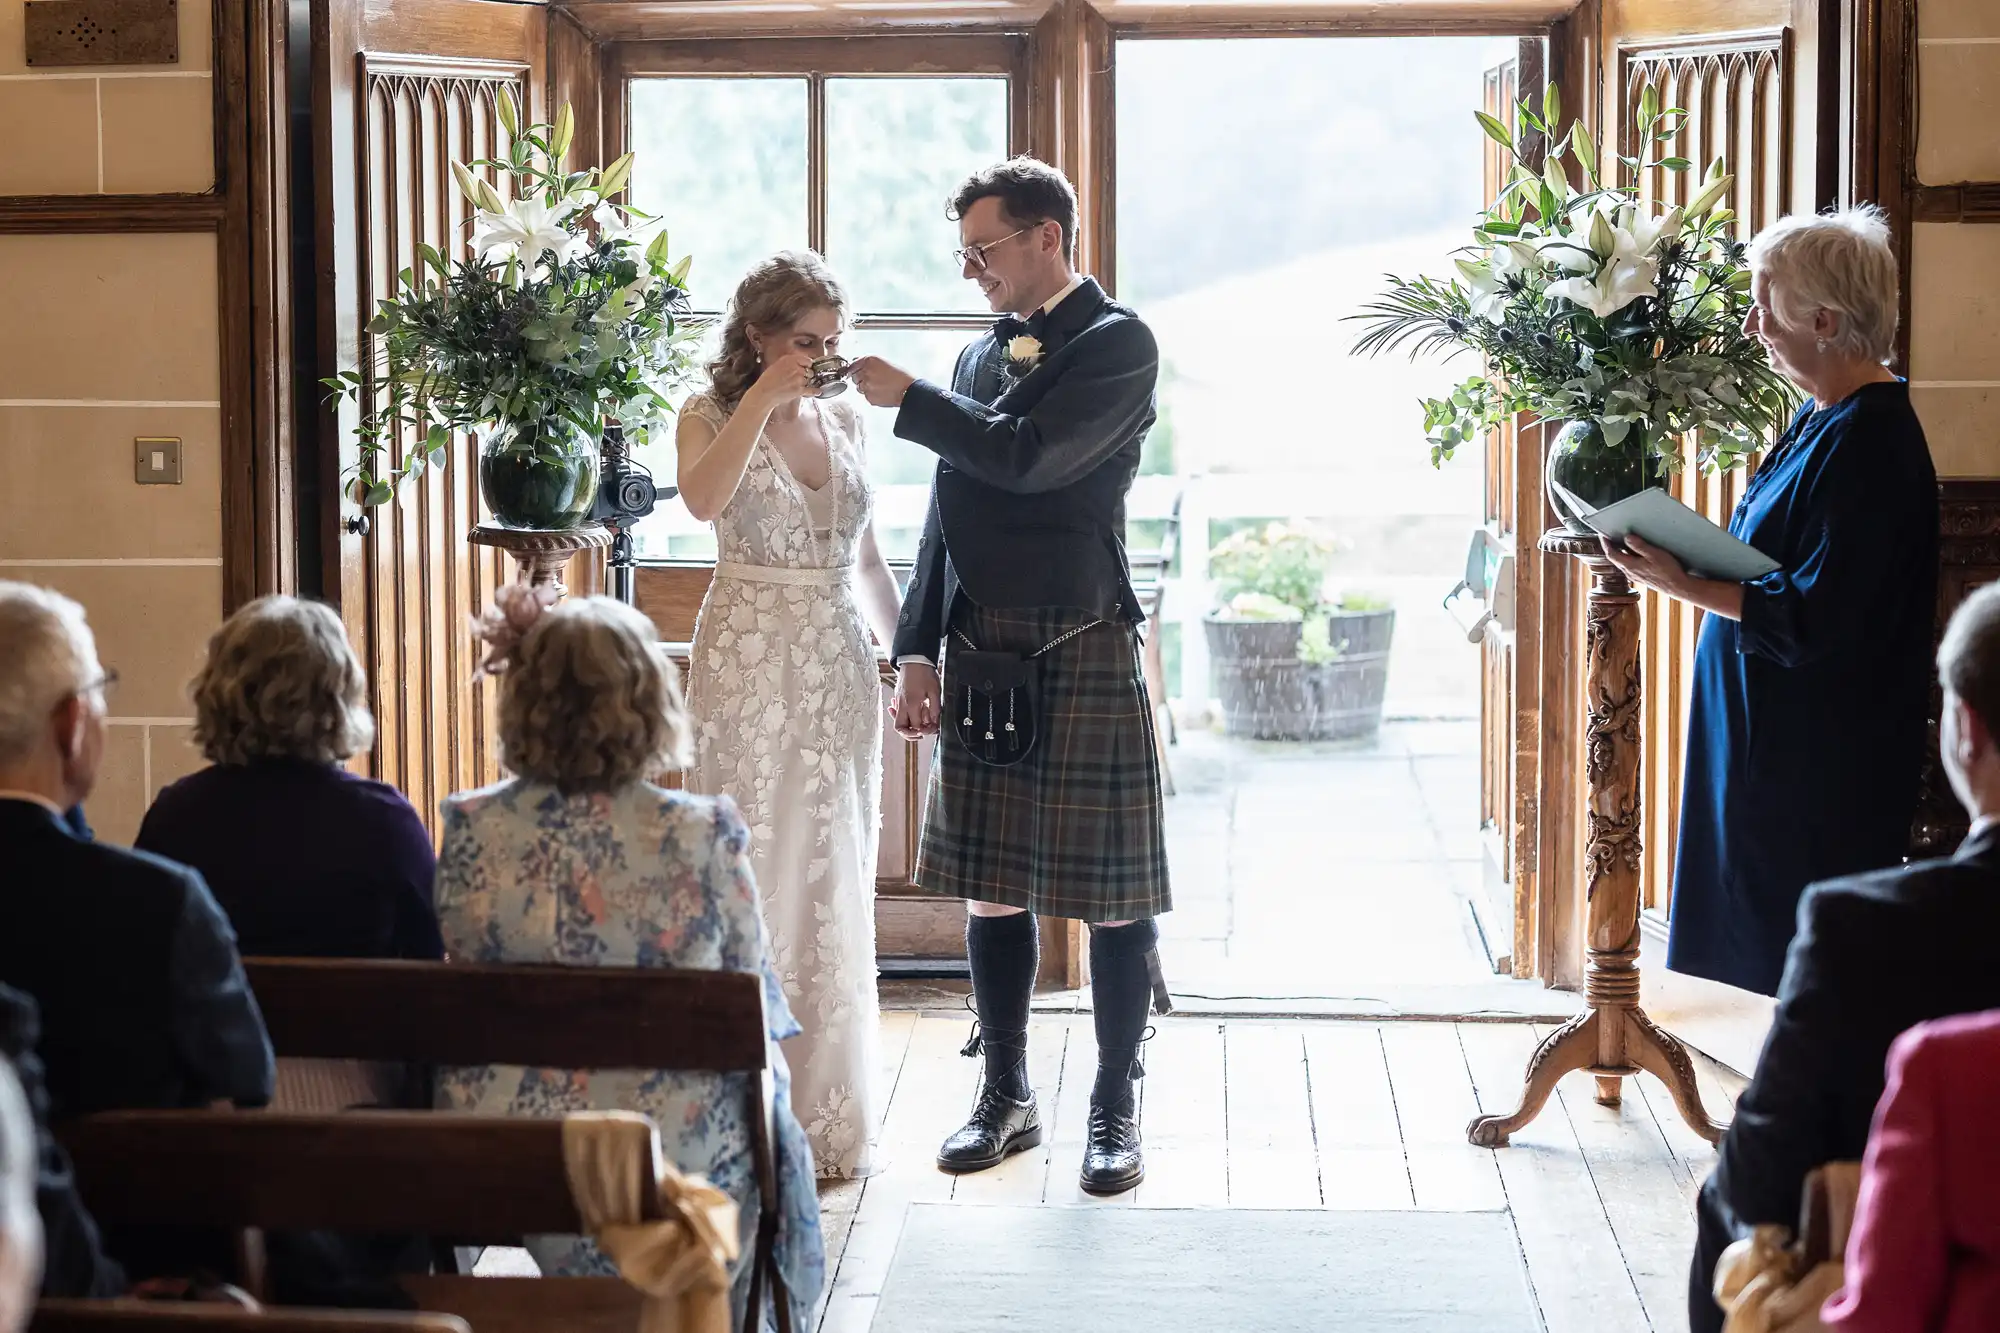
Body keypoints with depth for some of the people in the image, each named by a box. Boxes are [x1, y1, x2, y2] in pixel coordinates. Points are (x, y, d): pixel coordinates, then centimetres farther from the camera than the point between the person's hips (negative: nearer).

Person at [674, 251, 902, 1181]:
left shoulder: (844, 420, 11)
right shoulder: (712, 417, -2)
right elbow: (702, 500, -25)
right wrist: (763, 399, -22)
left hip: (838, 669, 5)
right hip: (749, 663, -4)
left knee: (834, 882, 7)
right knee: (755, 876, -4)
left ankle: (827, 1111, 15)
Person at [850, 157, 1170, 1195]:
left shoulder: (1117, 345, -7)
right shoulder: (982, 355, 15)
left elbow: (1025, 457, -20)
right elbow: (946, 515, 15)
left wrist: (904, 399, -11)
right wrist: (917, 650, 8)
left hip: (1084, 654, -6)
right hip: (981, 659, 7)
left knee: (1113, 891, 1)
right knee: (989, 885, 10)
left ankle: (1115, 1107, 12)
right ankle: (1006, 1096, 22)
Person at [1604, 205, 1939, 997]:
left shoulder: (1866, 442, -21)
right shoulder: (1821, 418, 11)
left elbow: (1812, 621, -24)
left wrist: (1684, 586, -22)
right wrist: (1683, 554, 8)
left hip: (1819, 767, -10)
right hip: (1774, 737, 10)